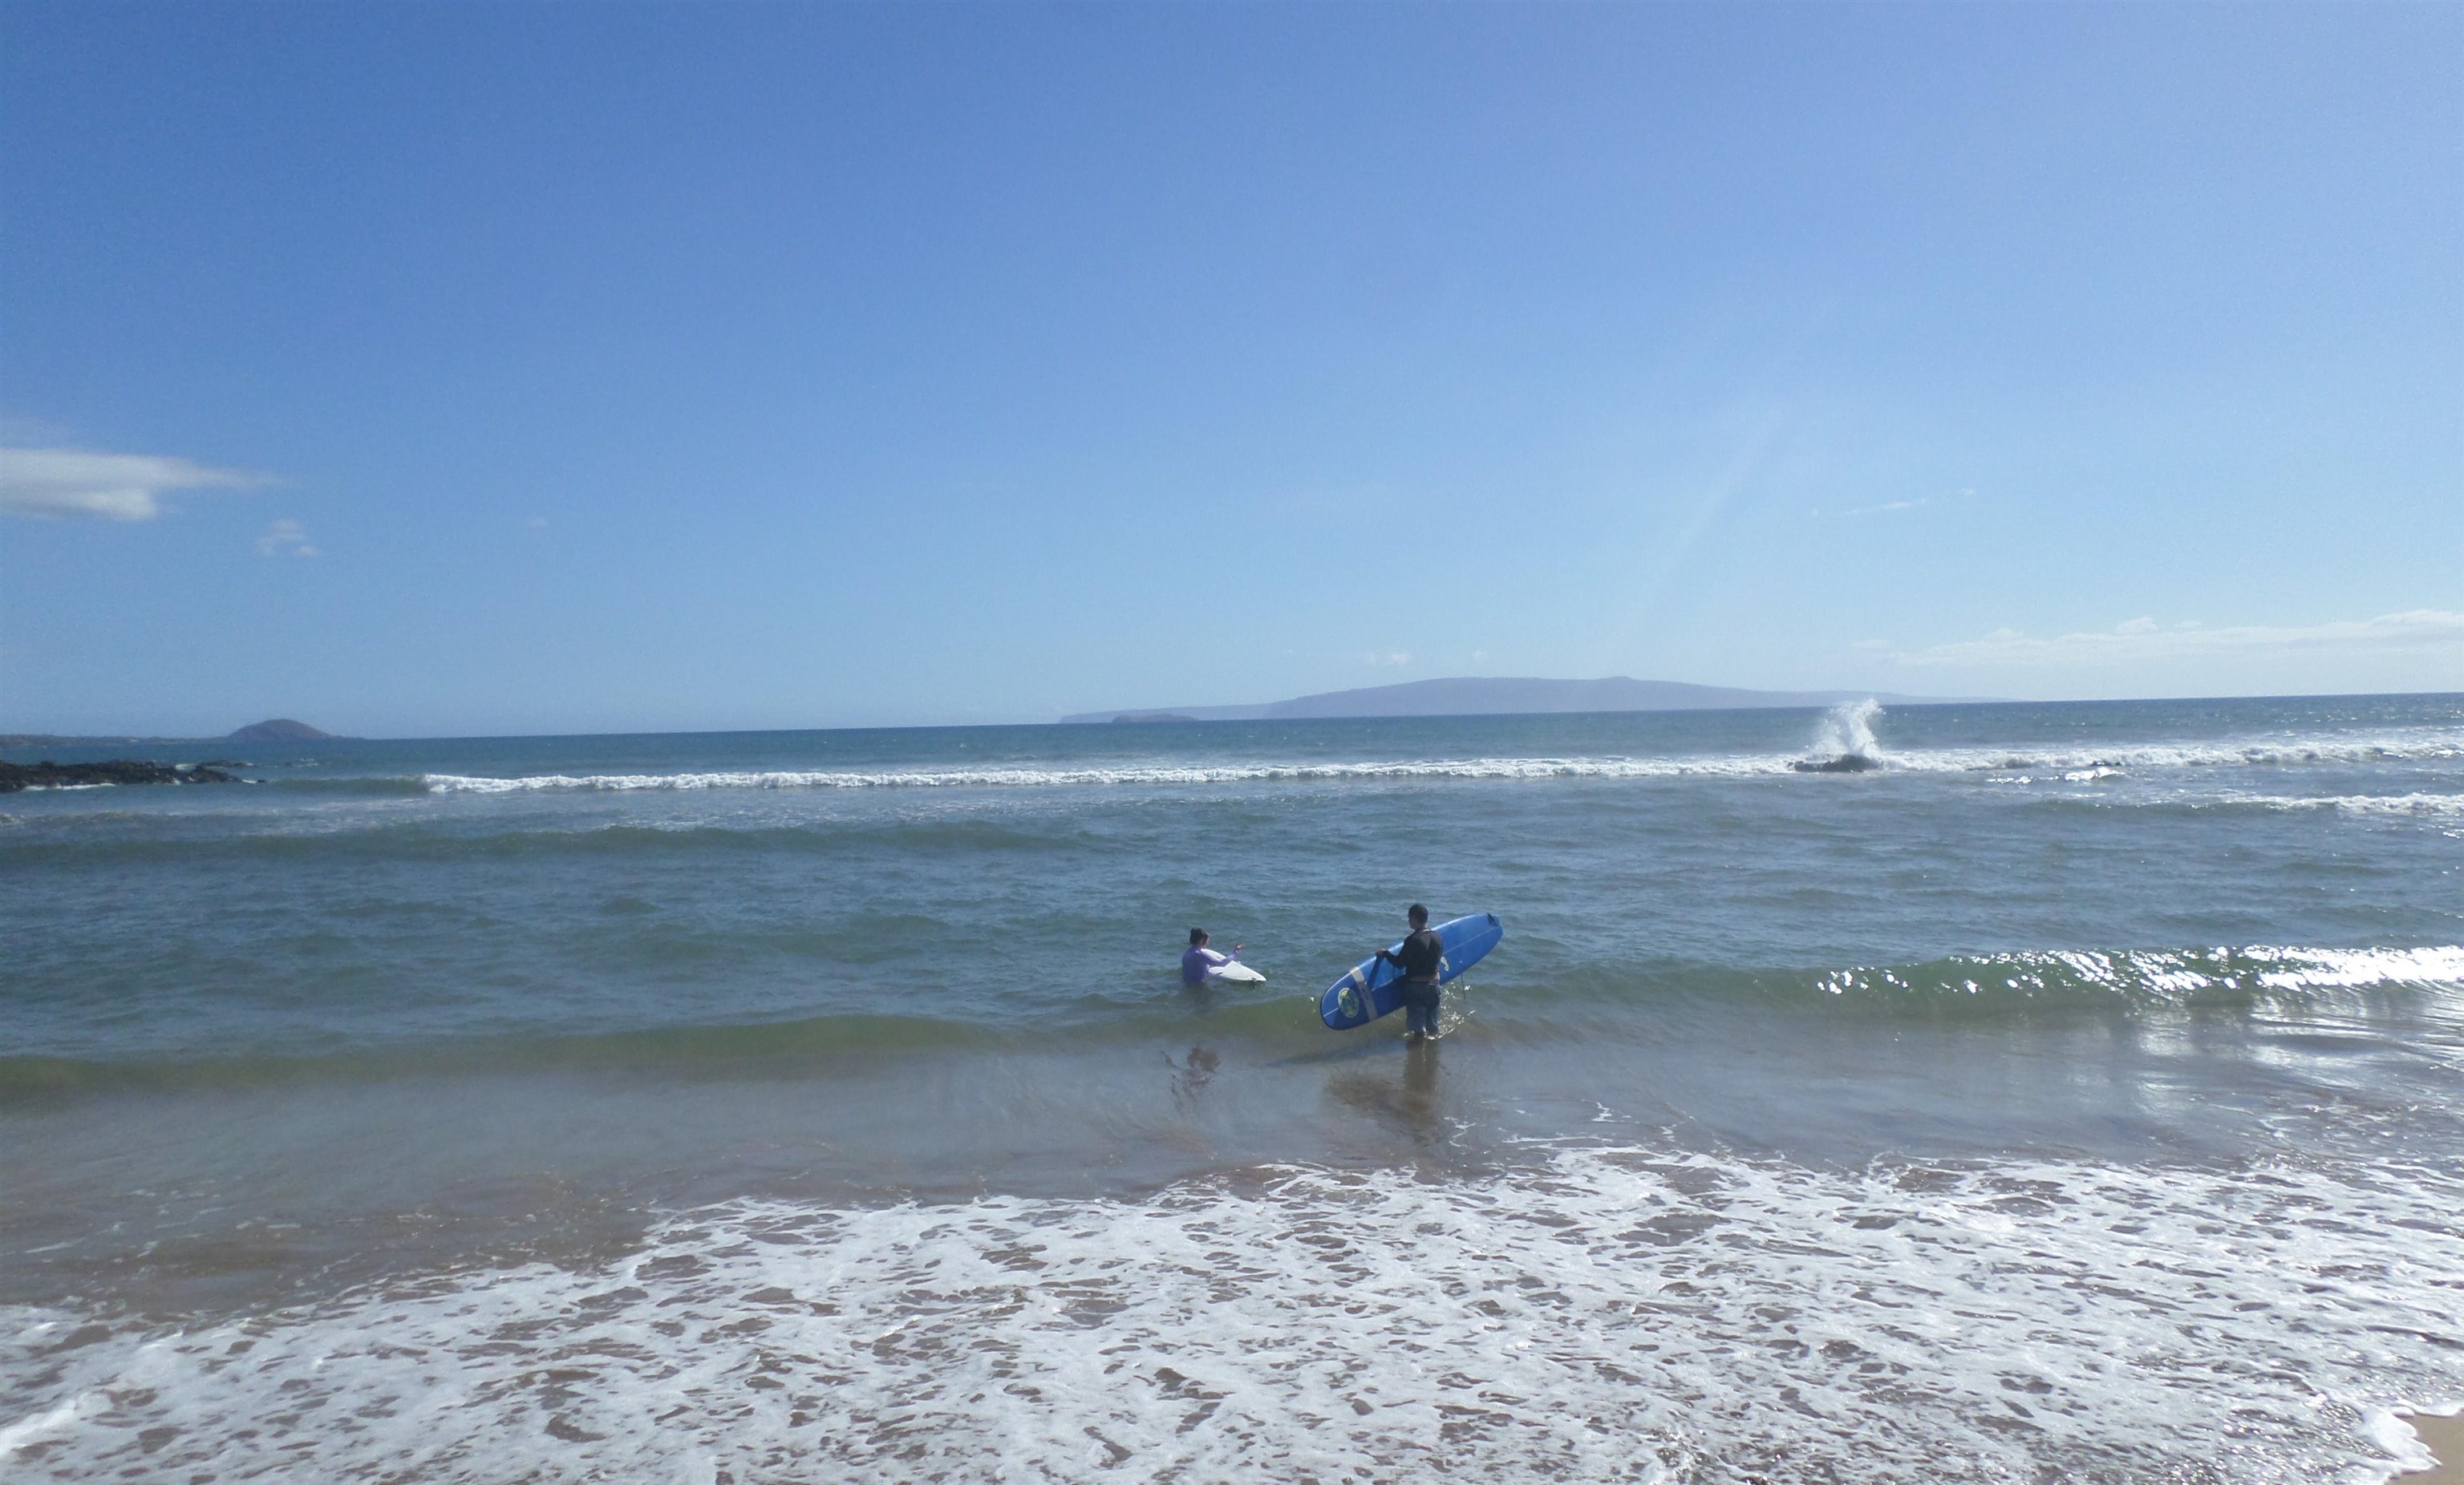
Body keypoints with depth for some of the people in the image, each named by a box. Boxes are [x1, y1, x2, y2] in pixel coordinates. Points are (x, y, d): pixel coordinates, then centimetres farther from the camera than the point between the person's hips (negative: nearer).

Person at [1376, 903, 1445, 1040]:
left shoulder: (1413, 940, -21)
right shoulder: (1437, 938, -3)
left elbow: (1399, 963, -16)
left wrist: (1385, 953, -1)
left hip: (1415, 985, -6)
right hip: (1433, 983, 6)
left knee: (1418, 1028, 6)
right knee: (1432, 1023, 20)